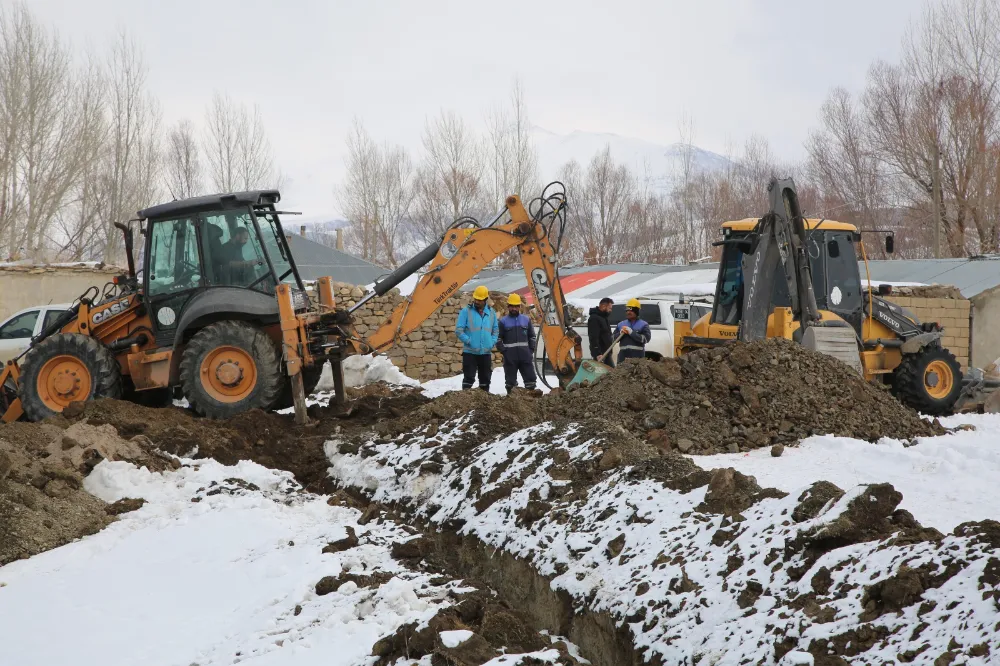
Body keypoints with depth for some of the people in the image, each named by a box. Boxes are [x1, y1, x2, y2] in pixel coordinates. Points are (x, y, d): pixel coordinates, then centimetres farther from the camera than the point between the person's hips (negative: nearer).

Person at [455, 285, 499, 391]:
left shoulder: (491, 312, 8)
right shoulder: (466, 311, -5)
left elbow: (495, 330, 18)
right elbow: (458, 330, -7)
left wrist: (492, 342, 3)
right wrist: (469, 341, -13)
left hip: (486, 352, 4)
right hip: (470, 352, -4)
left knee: (485, 378, 12)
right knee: (469, 378, -7)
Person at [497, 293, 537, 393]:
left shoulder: (526, 320, 11)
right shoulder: (503, 322, 4)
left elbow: (532, 336, 17)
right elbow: (498, 339, 4)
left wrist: (531, 350, 6)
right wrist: (503, 350, -7)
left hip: (525, 355, 2)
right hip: (510, 356, -2)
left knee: (530, 377, 1)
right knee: (510, 379, 5)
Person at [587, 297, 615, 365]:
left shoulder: (603, 317, 17)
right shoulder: (594, 318, -16)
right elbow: (593, 338, -24)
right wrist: (597, 353, -29)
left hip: (606, 353, 10)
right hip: (600, 354, -10)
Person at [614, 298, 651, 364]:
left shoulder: (643, 325, 3)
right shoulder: (621, 324, 16)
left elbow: (645, 339, -12)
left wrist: (631, 332, -17)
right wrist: (621, 333, -8)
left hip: (637, 356, -4)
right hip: (623, 356, 4)